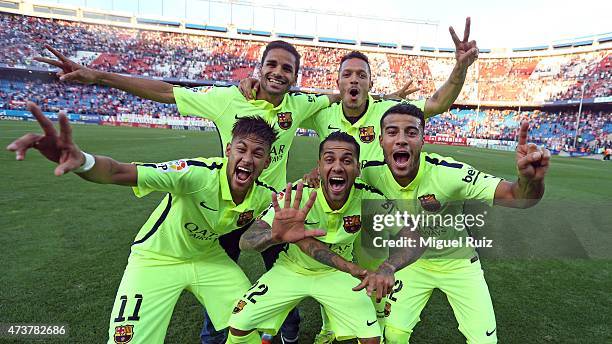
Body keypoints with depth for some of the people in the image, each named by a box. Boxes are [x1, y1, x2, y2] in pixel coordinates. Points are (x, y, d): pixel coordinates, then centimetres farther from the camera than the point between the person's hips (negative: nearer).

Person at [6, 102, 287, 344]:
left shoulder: (263, 197, -18)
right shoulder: (197, 174, -35)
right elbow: (119, 172, -44)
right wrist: (82, 160, -65)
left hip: (207, 257, 4)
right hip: (157, 260, -4)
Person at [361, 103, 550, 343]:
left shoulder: (448, 173, -33)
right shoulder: (372, 173, -24)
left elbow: (514, 196, -36)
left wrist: (530, 178, -57)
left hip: (458, 262, -1)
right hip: (413, 262, 2)